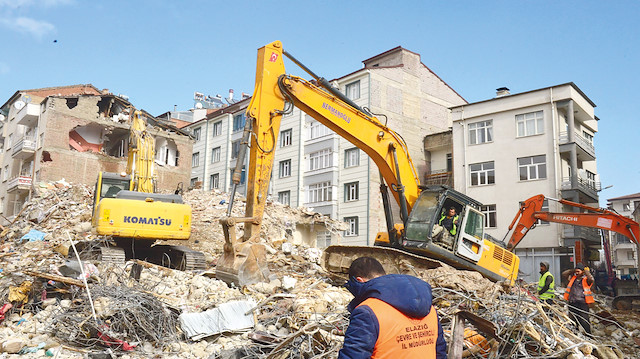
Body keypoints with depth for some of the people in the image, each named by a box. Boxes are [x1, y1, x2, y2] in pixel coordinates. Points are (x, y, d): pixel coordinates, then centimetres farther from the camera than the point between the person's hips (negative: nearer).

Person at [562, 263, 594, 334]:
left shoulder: (586, 280, -3)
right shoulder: (573, 278, 14)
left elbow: (591, 279, -25)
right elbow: (564, 274, 18)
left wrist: (586, 271, -10)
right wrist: (572, 270, 10)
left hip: (582, 304, -6)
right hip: (572, 304, 6)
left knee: (584, 323, -7)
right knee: (573, 323, 15)